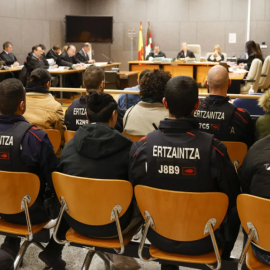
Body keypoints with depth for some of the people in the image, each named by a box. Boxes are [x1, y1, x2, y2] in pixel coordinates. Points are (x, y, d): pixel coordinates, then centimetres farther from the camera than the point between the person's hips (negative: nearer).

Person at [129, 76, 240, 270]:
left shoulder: (141, 146, -17)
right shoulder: (213, 147, -23)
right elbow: (233, 198, -11)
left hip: (158, 236, 2)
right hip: (202, 241, -2)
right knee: (234, 211, 27)